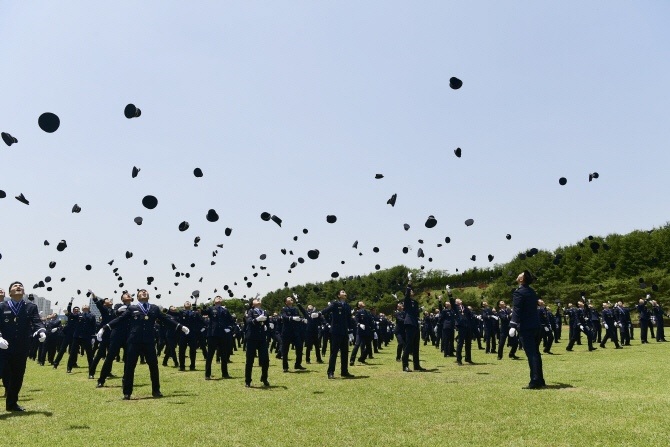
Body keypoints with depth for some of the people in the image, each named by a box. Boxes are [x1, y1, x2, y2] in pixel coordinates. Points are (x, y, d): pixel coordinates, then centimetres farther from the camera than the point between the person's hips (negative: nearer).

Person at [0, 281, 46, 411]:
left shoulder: (31, 307, 5)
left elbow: (37, 322, -8)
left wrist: (42, 332, -29)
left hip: (22, 349, 3)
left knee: (18, 376, 12)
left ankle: (12, 403, 27)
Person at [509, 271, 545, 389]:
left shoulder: (519, 292, -11)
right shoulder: (532, 292, 14)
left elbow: (516, 311, -19)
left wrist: (513, 326, -23)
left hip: (526, 328, -8)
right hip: (536, 327, 8)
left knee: (531, 354, -8)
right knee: (536, 353, 14)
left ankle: (535, 382, -7)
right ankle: (540, 380, 19)